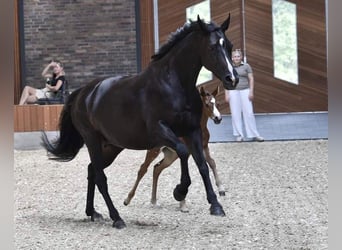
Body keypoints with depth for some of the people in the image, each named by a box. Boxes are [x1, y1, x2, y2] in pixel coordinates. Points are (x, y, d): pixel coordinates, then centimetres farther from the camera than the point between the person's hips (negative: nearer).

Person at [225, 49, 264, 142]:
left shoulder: (246, 66, 2)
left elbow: (251, 79, 1)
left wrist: (251, 92, -7)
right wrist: (226, 94, 0)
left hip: (245, 91, -1)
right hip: (233, 92, 1)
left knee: (249, 113, -4)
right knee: (235, 113, 0)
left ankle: (254, 135, 0)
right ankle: (239, 135, 6)